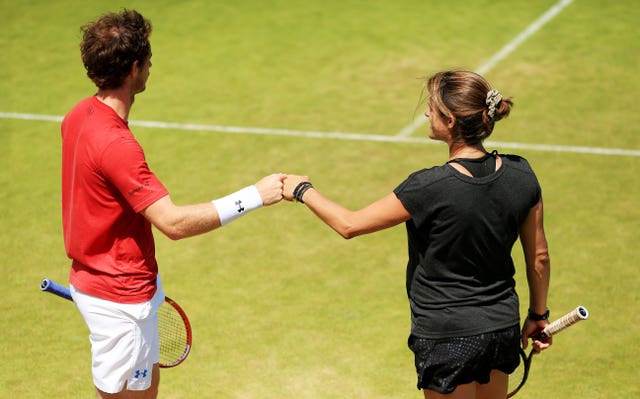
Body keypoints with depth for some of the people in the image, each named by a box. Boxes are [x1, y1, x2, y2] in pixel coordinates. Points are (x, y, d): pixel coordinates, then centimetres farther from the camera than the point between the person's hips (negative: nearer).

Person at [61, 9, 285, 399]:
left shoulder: (80, 116, 1)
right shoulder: (116, 145, -29)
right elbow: (174, 222, -32)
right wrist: (255, 196, -29)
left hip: (94, 276, 10)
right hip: (120, 298, -10)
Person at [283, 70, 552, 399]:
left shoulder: (430, 188, -25)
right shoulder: (520, 175, -9)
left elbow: (349, 225, -14)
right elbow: (538, 257, 2)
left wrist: (304, 190, 2)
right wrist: (538, 315, 18)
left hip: (449, 338, -5)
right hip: (503, 329, 6)